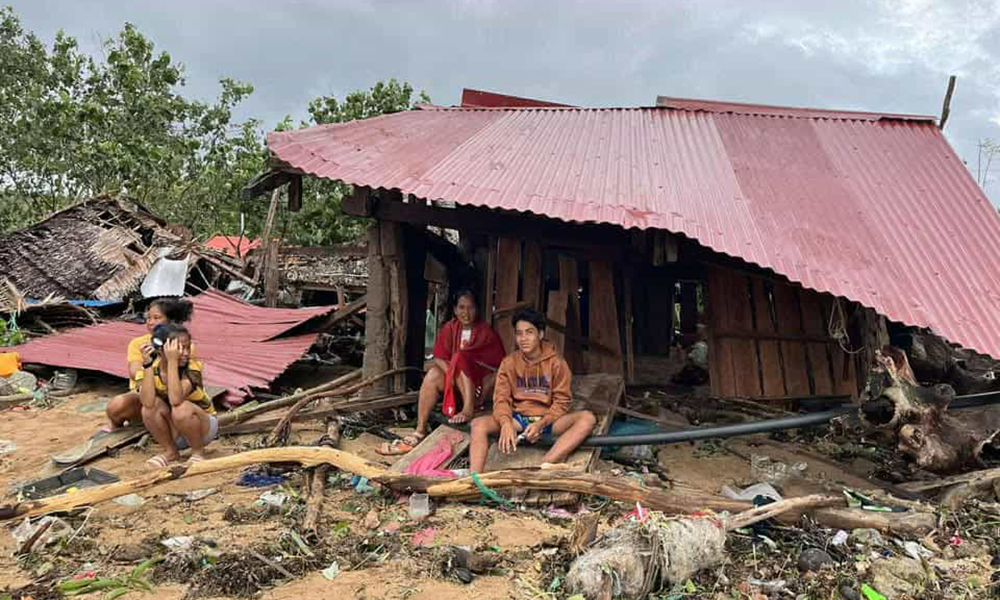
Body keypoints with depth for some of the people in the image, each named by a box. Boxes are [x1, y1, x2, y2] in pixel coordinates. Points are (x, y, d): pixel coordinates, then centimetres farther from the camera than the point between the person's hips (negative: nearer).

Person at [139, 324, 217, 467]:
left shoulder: (192, 368, -24)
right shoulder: (153, 368, -14)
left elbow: (175, 400, -42)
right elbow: (148, 402, -32)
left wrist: (172, 361, -41)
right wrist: (147, 364, -34)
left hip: (205, 427, -3)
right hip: (175, 432, 4)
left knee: (182, 409, -34)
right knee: (152, 405, -24)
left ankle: (198, 452, -7)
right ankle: (171, 452, -3)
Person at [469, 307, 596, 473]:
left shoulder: (556, 362, -1)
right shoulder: (509, 363, 4)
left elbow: (562, 401, -3)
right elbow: (501, 398, -3)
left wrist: (541, 424, -20)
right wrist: (506, 423, -25)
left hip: (548, 420, -1)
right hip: (518, 418, 1)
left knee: (587, 418, -30)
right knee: (479, 424, -24)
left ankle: (544, 467, -45)